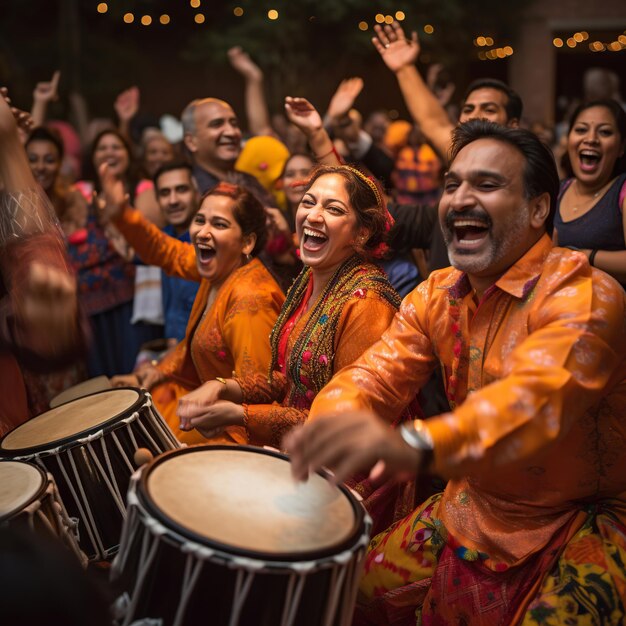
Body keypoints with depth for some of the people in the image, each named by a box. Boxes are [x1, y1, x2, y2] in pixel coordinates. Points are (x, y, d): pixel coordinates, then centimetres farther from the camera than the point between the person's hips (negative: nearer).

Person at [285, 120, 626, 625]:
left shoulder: (584, 296, -22)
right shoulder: (436, 295, 0)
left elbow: (535, 397, -41)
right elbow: (377, 373, -10)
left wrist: (412, 446, -60)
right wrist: (334, 422, -35)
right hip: (476, 504, 6)